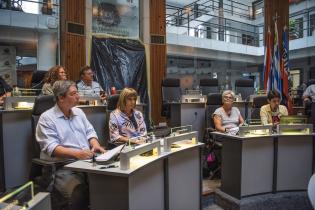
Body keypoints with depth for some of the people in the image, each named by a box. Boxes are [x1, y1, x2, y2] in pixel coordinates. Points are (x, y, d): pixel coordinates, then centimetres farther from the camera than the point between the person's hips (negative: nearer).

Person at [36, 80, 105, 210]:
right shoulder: (47, 118, -4)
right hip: (64, 168, -5)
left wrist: (95, 145, -4)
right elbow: (51, 148, -13)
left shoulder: (79, 112, 16)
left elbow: (90, 132, 17)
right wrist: (76, 153, -25)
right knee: (80, 194, -32)